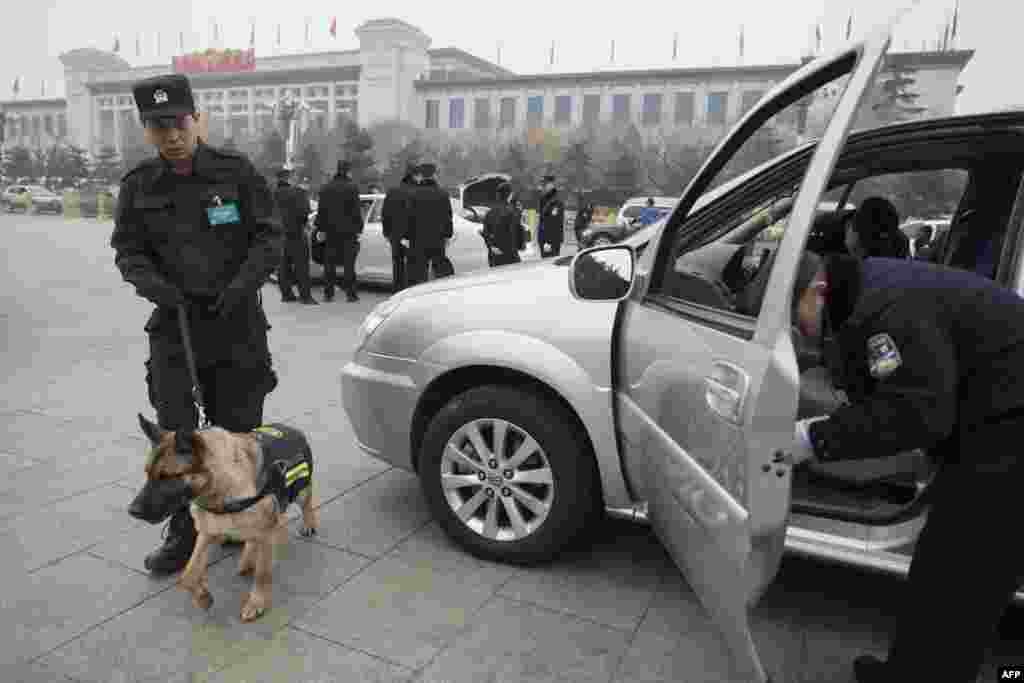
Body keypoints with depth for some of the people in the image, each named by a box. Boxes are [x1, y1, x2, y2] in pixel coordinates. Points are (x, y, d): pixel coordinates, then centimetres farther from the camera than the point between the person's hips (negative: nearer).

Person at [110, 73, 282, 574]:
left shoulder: (236, 172, -4)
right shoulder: (138, 186, 4)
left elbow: (270, 238, -4)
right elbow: (127, 250, 8)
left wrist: (242, 284, -19)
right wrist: (152, 284, -14)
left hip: (236, 322, -1)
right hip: (174, 324, 2)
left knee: (237, 429, 9)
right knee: (175, 434, 1)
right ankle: (183, 533, 16)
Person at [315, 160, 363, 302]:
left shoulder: (326, 188, 8)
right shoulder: (351, 188, -7)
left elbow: (321, 210, 9)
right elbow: (356, 211, -9)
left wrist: (321, 228, 13)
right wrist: (359, 228, -3)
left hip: (331, 230, 4)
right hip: (348, 230, -4)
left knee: (329, 263, 8)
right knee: (348, 263, -1)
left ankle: (328, 293, 10)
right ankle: (350, 293, -2)